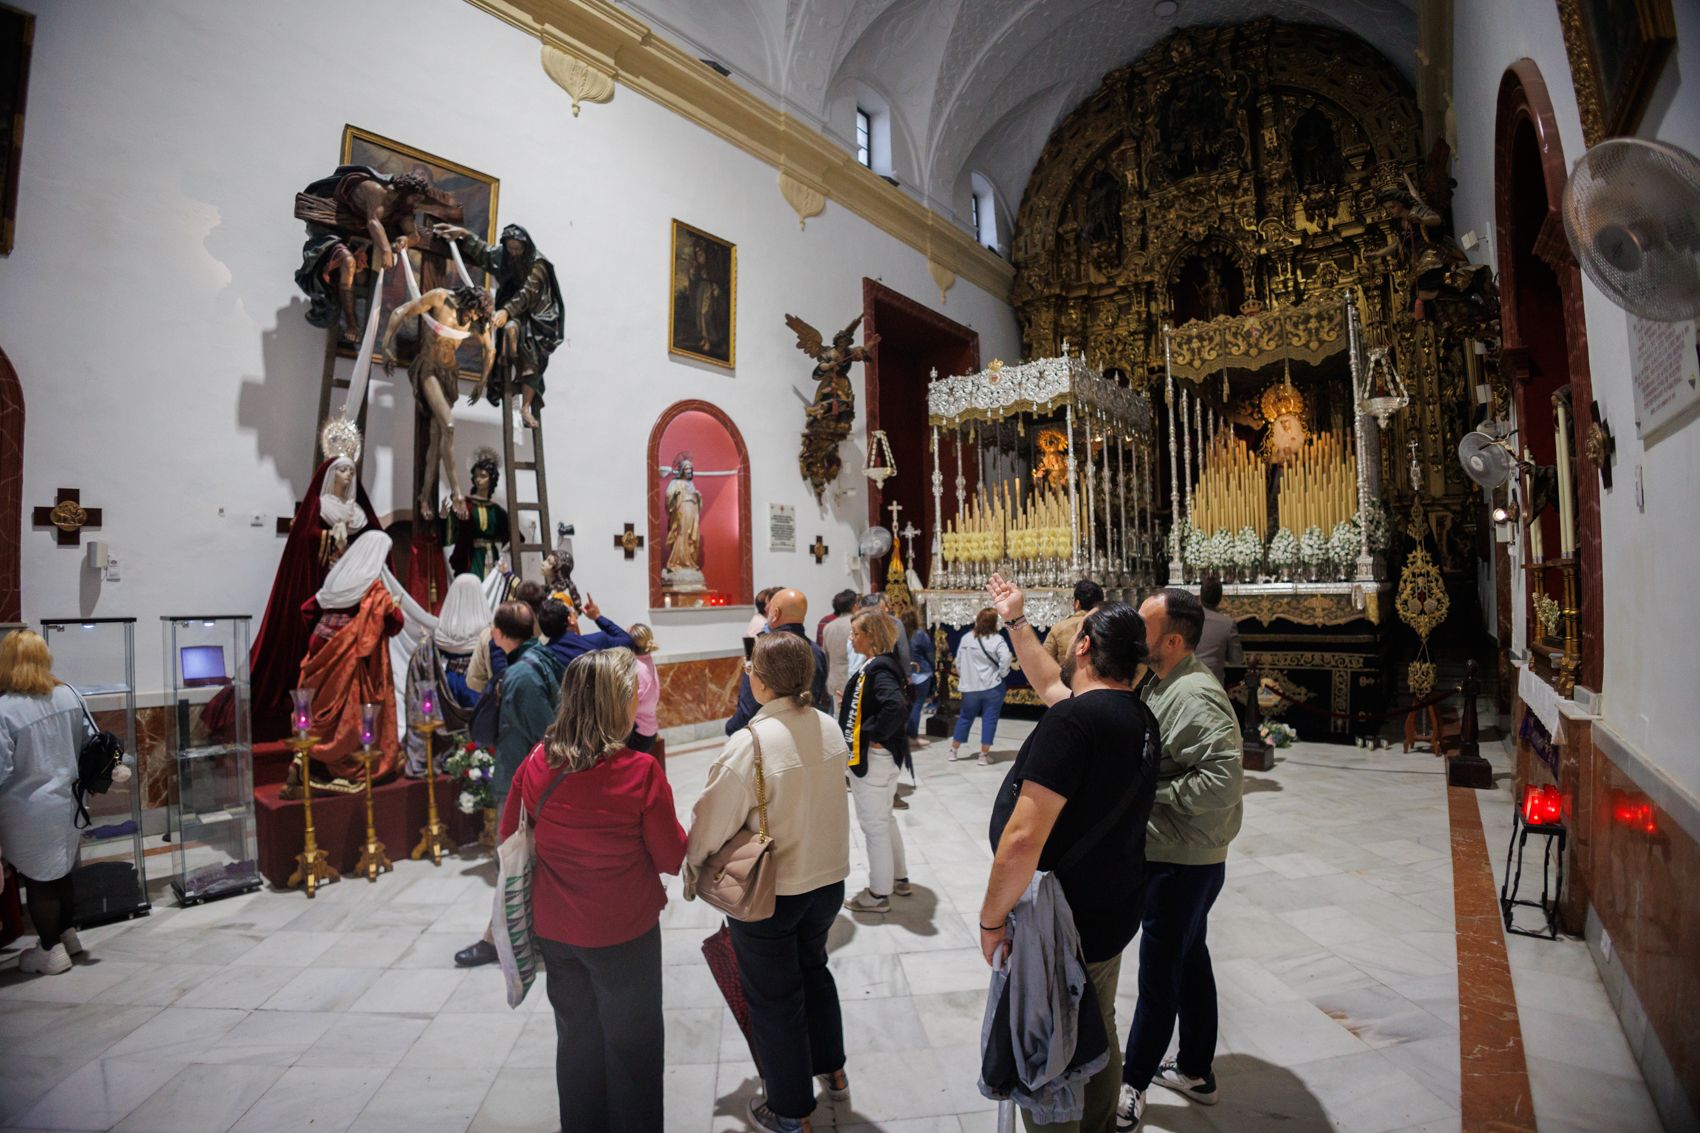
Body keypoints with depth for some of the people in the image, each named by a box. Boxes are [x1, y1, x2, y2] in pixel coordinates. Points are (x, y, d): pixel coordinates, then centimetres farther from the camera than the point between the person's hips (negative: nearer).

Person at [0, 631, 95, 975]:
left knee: (38, 879, 9)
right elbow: (91, 741, 6)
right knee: (60, 870, 22)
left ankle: (51, 951, 21)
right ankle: (66, 934, 36)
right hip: (65, 800, 6)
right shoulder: (68, 695, -3)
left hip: (29, 810, -6)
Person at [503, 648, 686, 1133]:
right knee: (631, 1043, 16)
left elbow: (510, 835, 5)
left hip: (554, 929, 5)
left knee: (576, 1035, 25)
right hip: (624, 931, -5)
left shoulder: (537, 763, -11)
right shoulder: (641, 771, -24)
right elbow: (673, 858, -14)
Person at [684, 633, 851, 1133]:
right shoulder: (829, 729, -9)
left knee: (774, 996, 16)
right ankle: (831, 1069, 49)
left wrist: (692, 870, 0)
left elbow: (714, 820, -18)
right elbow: (824, 800, 2)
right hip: (828, 878, 6)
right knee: (812, 966, 30)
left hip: (768, 891, -5)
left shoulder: (751, 741, -27)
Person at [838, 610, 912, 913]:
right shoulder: (886, 663, 6)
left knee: (873, 823, 5)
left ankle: (879, 893, 19)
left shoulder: (877, 669, -22)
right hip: (887, 755, 10)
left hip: (872, 757, -10)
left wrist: (874, 735, -24)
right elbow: (902, 699, 15)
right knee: (885, 819, 23)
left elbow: (897, 706, -37)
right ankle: (898, 878, 38)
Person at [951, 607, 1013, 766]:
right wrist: (1002, 673, -4)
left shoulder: (966, 638, 2)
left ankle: (953, 751, 22)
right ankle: (984, 754, 9)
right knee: (989, 719, 6)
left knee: (965, 717, 16)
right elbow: (1006, 659, -23)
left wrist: (963, 677, 22)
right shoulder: (997, 639, -11)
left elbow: (958, 661, 7)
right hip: (992, 687, -4)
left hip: (970, 687, 4)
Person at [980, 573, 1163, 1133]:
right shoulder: (1140, 718, 1)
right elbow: (1051, 683, 18)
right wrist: (1016, 621, 23)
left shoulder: (1073, 720, -27)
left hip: (1061, 925, -8)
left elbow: (1023, 840, -31)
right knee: (1097, 1039, 26)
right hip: (1114, 914, 8)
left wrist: (991, 918, -17)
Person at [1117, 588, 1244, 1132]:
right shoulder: (1163, 683, 5)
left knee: (1160, 975, 6)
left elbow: (1223, 781, -34)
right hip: (1171, 856, 10)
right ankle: (1195, 1071, 41)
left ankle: (1132, 1083, 24)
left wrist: (1151, 791, -23)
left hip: (1182, 862, -10)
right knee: (1190, 962, 23)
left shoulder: (1194, 697, -27)